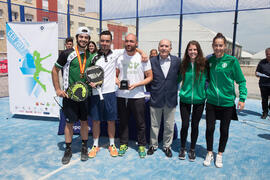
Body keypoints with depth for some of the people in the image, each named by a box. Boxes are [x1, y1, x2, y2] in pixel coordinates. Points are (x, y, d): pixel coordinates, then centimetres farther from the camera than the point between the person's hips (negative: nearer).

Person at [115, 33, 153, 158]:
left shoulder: (143, 58, -2)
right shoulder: (119, 57, 6)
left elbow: (150, 77, -1)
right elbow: (115, 75, 12)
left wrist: (136, 84, -14)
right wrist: (118, 82, -11)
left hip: (137, 96, -2)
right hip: (121, 96, 3)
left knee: (140, 123, 6)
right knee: (123, 122, 13)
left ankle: (141, 145, 23)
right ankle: (123, 144, 29)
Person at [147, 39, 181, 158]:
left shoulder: (177, 61, -2)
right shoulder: (152, 61, -3)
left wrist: (174, 89, 5)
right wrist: (151, 90, 1)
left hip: (171, 99, 1)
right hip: (156, 99, 0)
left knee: (169, 125, 12)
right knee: (154, 125, 12)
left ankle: (167, 146, 31)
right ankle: (153, 145, 31)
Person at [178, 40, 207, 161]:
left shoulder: (204, 64, -7)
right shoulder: (183, 64, -3)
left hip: (199, 100, 0)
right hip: (185, 99, 1)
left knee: (195, 125, 10)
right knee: (185, 125, 4)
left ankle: (192, 150, 29)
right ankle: (182, 149, 26)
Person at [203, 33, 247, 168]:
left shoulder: (232, 61, -9)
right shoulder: (209, 60, 1)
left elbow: (241, 81, -3)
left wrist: (242, 98, -9)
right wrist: (206, 91, 6)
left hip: (227, 102, -2)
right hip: (211, 101, 2)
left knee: (224, 130, 10)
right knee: (210, 128, 7)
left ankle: (220, 154, 31)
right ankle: (209, 153, 28)